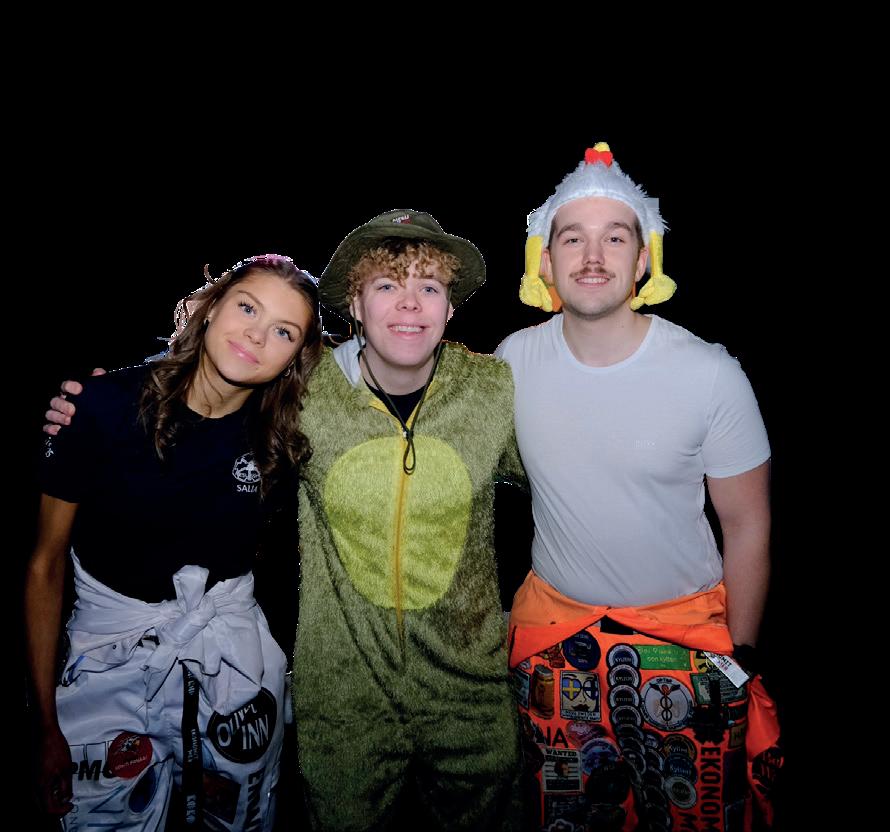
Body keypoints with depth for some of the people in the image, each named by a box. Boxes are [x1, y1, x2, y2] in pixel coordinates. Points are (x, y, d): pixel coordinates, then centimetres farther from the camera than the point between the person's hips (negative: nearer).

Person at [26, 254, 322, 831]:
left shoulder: (285, 440, -10)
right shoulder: (104, 405, -16)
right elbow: (46, 564, -7)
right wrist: (48, 726, -4)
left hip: (229, 637, 2)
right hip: (111, 641, -1)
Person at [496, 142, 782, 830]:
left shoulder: (711, 375, -17)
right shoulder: (513, 361, -10)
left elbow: (748, 526, -7)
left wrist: (740, 660, -1)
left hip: (687, 634, -1)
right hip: (553, 628, 2)